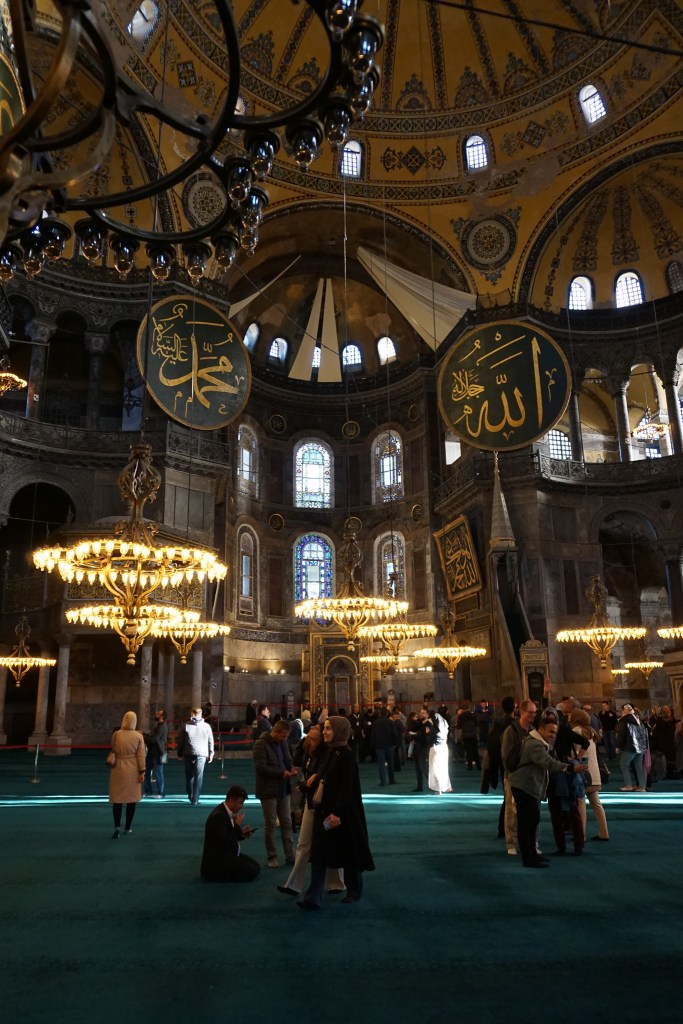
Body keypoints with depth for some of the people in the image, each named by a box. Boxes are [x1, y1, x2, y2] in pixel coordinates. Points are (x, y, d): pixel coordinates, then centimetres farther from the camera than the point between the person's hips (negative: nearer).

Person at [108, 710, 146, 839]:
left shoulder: (116, 734, -5)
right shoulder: (139, 736, -7)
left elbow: (113, 751, 5)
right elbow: (140, 755, -6)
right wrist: (142, 771, -1)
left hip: (118, 769, 0)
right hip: (133, 770, 0)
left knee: (117, 798, 5)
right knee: (131, 798, 11)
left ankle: (117, 826, -11)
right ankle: (128, 827, 18)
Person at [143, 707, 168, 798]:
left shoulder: (162, 726, -16)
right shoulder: (157, 725, 17)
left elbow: (153, 739, -21)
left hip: (158, 753, -10)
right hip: (152, 752, 10)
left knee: (158, 774, -1)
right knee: (147, 772, 12)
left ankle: (161, 793, 9)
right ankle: (147, 791, 22)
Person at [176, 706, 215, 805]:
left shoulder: (185, 725, 1)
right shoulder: (206, 726, 2)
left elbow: (180, 741, 4)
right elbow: (210, 742, 6)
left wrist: (179, 753, 14)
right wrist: (211, 754, 15)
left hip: (188, 754, 1)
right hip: (201, 754, -1)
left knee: (189, 776, 17)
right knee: (198, 777, 1)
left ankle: (190, 796, 27)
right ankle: (195, 800, -3)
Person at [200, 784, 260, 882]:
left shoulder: (228, 812, 5)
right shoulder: (218, 816, -25)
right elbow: (224, 842, -28)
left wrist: (241, 833, 0)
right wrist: (237, 825, -19)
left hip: (228, 854, 10)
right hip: (217, 860, -10)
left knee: (255, 866, 10)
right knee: (252, 871, -13)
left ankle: (221, 872, 12)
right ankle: (215, 874, -2)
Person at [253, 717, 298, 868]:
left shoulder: (283, 743, 7)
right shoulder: (261, 745, -16)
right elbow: (260, 767, -22)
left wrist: (291, 770, -4)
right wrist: (281, 773, -23)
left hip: (283, 790, 7)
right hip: (268, 791, -7)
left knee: (287, 823, 10)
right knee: (270, 824, 3)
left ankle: (289, 855, 19)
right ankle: (272, 857, 15)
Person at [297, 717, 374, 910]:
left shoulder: (346, 755, -16)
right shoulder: (331, 753, 7)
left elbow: (347, 787, -20)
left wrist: (337, 812, -26)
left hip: (343, 813, -7)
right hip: (325, 810, 8)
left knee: (348, 852, 9)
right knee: (319, 853, 1)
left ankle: (354, 892, 29)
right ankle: (313, 898, 1)